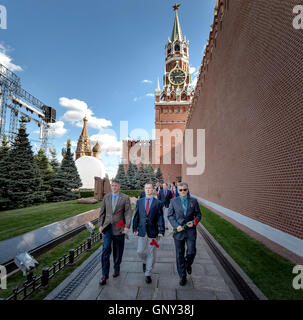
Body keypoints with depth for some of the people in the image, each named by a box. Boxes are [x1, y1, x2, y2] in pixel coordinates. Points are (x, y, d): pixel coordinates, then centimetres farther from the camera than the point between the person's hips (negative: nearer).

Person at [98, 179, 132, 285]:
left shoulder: (125, 198, -4)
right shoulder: (106, 197, 6)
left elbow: (128, 213, -9)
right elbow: (102, 212, 10)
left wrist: (127, 226, -18)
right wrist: (100, 224, 5)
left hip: (119, 228, -2)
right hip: (107, 227, 2)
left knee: (118, 251, 12)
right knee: (105, 250, -3)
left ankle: (116, 269, 34)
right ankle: (105, 274, 9)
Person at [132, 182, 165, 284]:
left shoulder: (158, 203, -2)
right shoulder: (139, 202, 5)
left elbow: (160, 218, -4)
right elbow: (136, 216, 7)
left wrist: (161, 231, -9)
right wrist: (135, 228, 3)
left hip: (152, 231, -2)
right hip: (141, 231, 2)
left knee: (151, 254, 6)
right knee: (140, 251, 7)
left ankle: (148, 274, 25)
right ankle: (145, 262, 41)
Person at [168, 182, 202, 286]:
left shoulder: (193, 201, 1)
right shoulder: (173, 201, 0)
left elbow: (198, 214, 7)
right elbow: (170, 215, 2)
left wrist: (194, 222, -11)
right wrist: (176, 226, -12)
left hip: (190, 231, 0)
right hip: (178, 231, 0)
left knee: (191, 252, 1)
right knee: (179, 254, 9)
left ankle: (188, 264, 37)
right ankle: (182, 276, 28)